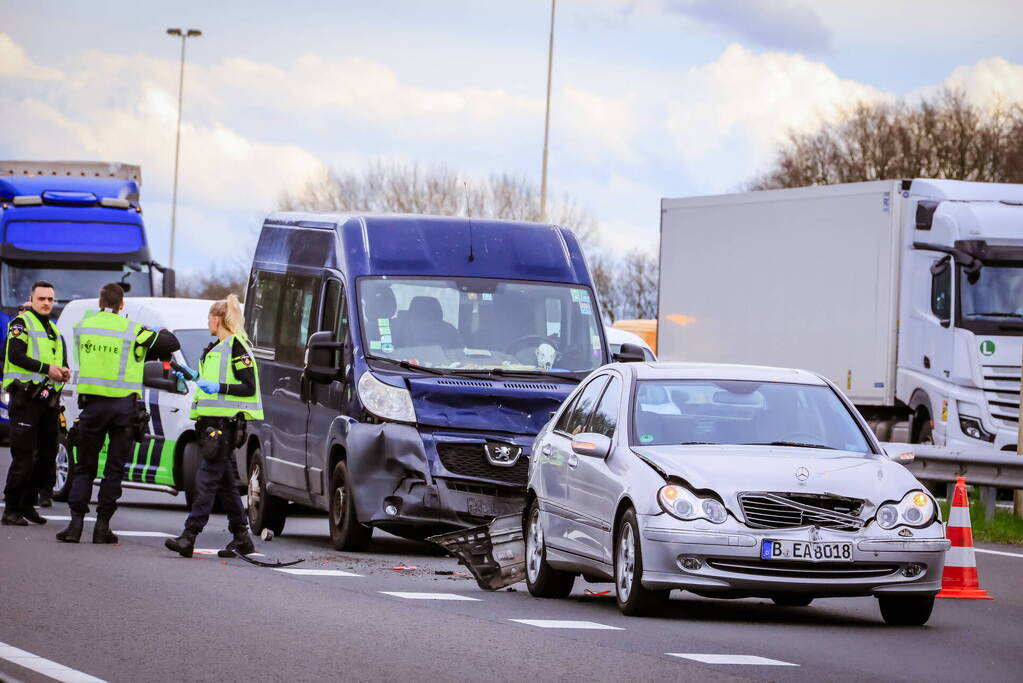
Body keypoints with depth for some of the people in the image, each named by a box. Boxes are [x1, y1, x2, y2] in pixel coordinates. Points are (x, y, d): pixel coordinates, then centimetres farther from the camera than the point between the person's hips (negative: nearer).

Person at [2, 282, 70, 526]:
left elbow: (61, 360, 27)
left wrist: (63, 371, 3)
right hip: (26, 398, -8)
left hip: (49, 399, 8)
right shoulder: (22, 323, -3)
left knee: (46, 455, 8)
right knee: (23, 457, -10)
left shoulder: (54, 330, 22)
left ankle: (27, 505, 17)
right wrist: (46, 368, -21)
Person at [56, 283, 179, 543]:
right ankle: (102, 524, 4)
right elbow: (171, 344, -4)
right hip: (123, 405, -2)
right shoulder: (131, 331, -4)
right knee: (115, 468, 6)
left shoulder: (82, 326, 5)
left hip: (92, 403, 2)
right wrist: (163, 333, 20)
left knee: (84, 466, 11)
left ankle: (76, 521, 0)